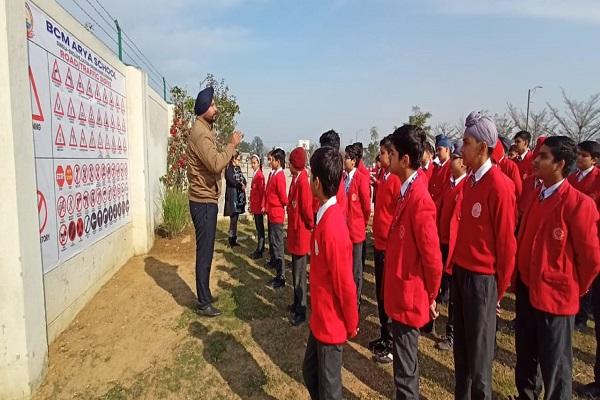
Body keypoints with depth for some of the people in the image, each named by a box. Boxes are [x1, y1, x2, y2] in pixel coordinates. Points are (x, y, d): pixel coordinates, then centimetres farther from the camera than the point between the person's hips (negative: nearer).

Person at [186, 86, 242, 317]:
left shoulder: (205, 130, 17)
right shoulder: (200, 132, -16)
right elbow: (216, 164, -28)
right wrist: (232, 145, -18)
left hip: (206, 199, 10)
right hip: (203, 202, -10)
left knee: (206, 250, 17)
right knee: (205, 252, -2)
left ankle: (205, 296, 29)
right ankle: (204, 303, 9)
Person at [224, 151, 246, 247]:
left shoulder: (238, 168, 16)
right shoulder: (229, 168, -7)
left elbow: (243, 178, 11)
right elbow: (231, 180, -18)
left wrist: (243, 184, -10)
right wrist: (241, 185, -9)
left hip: (239, 195, 7)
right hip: (232, 195, -7)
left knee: (236, 218, 9)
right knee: (233, 218, -7)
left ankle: (234, 238, 15)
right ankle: (231, 239, 1)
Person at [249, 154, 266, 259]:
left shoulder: (260, 175, -14)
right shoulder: (255, 175, 13)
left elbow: (262, 191, -17)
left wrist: (262, 206, -17)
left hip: (259, 206, -9)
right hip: (255, 206, 9)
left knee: (260, 228, -2)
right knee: (258, 228, 14)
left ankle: (259, 251, 4)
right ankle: (261, 248, 22)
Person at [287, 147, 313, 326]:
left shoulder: (302, 181, -20)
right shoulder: (296, 180, 9)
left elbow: (307, 208, -21)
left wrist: (311, 226, -8)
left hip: (301, 233, -9)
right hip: (295, 232, 9)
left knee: (299, 274, 1)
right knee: (296, 270, 19)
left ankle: (301, 311, 12)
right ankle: (297, 304, 34)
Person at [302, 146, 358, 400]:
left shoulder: (331, 227, -29)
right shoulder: (326, 215, 0)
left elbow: (344, 282, -22)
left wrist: (352, 324, -10)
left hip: (332, 322, -8)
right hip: (320, 317, 8)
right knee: (310, 372, 25)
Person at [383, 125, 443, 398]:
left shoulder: (419, 199, -24)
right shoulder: (407, 191, 4)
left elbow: (432, 257, -21)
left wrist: (430, 296, -7)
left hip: (409, 296, -9)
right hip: (401, 292, 9)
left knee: (404, 368, 8)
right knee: (405, 361, 25)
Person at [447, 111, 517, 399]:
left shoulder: (500, 186, -17)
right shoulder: (469, 181, 6)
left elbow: (506, 242, -13)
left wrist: (500, 288, -5)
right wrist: (454, 265, 8)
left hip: (482, 278, -7)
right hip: (461, 272, 7)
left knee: (479, 350, 9)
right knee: (461, 344, 19)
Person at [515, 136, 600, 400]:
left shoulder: (579, 203, -17)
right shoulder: (537, 198, 5)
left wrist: (574, 289, 0)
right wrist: (520, 279, 13)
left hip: (554, 297, -7)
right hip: (526, 290, 7)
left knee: (554, 367, 11)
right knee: (525, 359, 21)